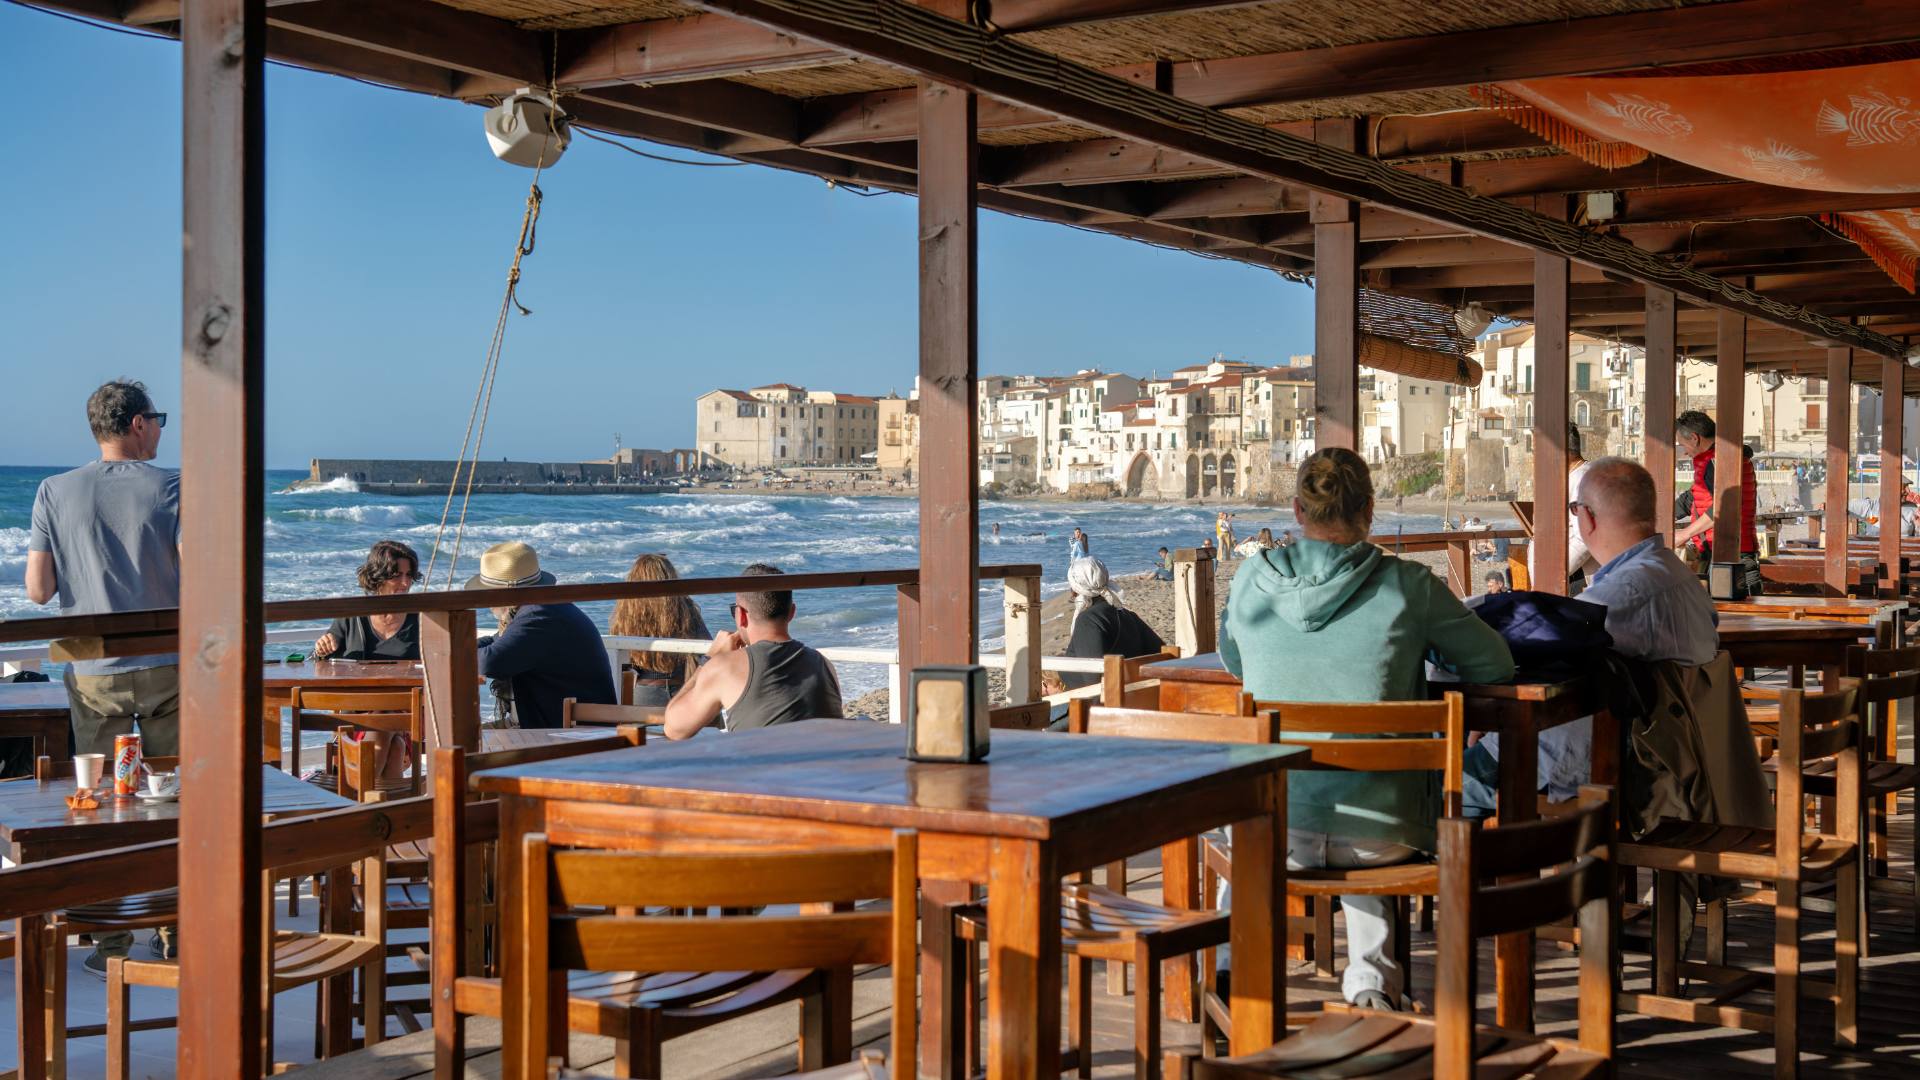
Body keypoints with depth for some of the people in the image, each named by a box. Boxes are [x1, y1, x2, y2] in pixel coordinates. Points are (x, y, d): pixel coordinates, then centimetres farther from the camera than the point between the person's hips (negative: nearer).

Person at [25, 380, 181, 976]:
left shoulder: (55, 493, 0)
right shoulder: (172, 487, -6)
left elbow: (38, 588, -1)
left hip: (93, 672, 1)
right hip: (167, 666, -1)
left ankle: (112, 944, 10)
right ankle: (175, 935, 15)